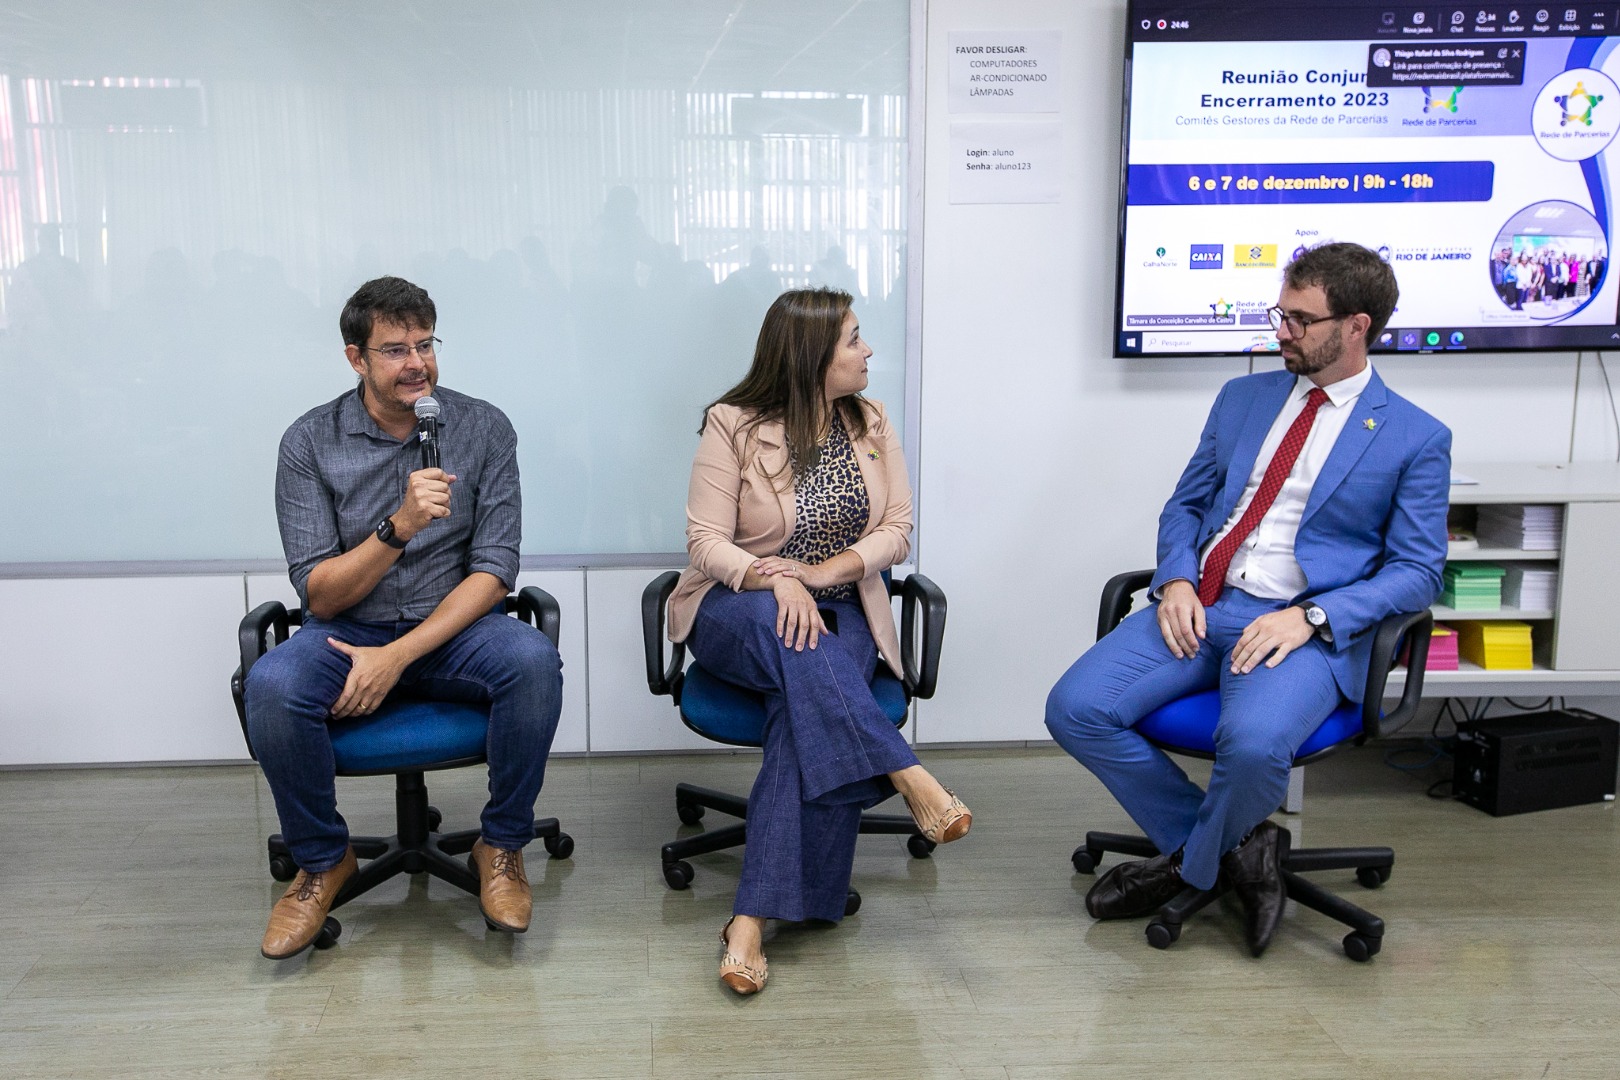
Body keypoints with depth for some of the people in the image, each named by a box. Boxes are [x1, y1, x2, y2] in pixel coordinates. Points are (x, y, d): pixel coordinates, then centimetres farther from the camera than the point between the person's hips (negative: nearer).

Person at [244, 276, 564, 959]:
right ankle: (322, 859, -4)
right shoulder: (310, 442, -5)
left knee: (533, 661, -32)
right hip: (347, 630, 0)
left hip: (453, 628, 0)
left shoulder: (482, 428, -3)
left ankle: (501, 845, -8)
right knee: (272, 686, -32)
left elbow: (493, 572, -7)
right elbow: (318, 595, -9)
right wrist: (400, 526, -26)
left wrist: (398, 654, -18)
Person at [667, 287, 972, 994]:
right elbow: (706, 541, -10)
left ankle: (753, 918, -35)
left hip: (838, 611, 2)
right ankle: (909, 779, -37)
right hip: (737, 611, -1)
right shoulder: (734, 426, -5)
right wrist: (775, 578, -29)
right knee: (792, 639, -39)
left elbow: (896, 531, 3)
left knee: (805, 706, -31)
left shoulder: (871, 423, 6)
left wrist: (822, 571, -15)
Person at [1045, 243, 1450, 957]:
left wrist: (1310, 617, -16)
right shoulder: (1243, 397, 16)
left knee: (1253, 743, -36)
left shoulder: (1417, 438, 2)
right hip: (1198, 605, 5)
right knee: (1075, 709, -17)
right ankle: (1234, 847, 1)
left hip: (1306, 628, -5)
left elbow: (1416, 573, -1)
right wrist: (1176, 580, -3)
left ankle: (1190, 866, 0)